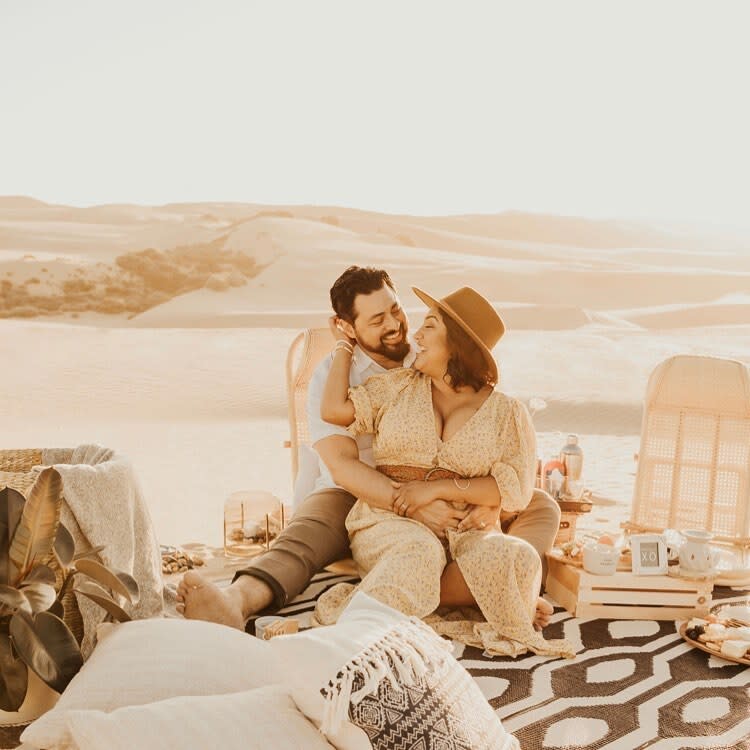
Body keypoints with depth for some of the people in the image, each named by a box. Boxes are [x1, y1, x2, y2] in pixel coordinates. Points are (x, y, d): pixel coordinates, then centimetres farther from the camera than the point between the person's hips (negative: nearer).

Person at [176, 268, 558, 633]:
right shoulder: (332, 376, -5)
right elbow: (341, 465, -18)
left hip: (444, 499, 3)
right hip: (356, 496, -3)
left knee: (540, 506, -17)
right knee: (305, 536, -34)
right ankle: (237, 600, -63)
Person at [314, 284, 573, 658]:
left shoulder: (507, 413, 7)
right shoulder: (399, 386, 15)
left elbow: (515, 489, -4)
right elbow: (335, 409, 0)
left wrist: (437, 488, -14)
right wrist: (343, 345, 12)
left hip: (465, 532, 1)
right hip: (390, 522, 0)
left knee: (517, 560, -33)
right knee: (420, 553, -37)